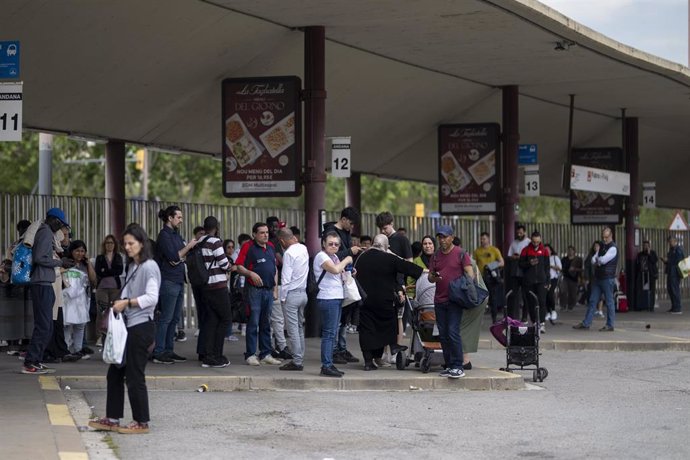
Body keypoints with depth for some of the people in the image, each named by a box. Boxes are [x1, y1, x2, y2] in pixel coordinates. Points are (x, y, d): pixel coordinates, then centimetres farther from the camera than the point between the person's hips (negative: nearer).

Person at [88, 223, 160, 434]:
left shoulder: (149, 267, -11)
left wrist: (127, 303, -18)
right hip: (127, 325, 9)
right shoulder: (131, 266, 16)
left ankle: (141, 422, 6)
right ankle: (112, 419, 18)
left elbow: (152, 297, -18)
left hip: (141, 326, -9)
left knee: (134, 376, -4)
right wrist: (120, 304, 7)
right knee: (115, 372, 11)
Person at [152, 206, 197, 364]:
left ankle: (169, 350, 16)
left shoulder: (176, 234, 16)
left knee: (174, 318, 10)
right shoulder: (164, 235, -10)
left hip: (178, 281, 9)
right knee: (166, 318, -8)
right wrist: (188, 247, -10)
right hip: (169, 281, -9)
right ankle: (158, 353, -6)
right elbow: (173, 257, -17)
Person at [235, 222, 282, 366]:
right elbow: (239, 267, -7)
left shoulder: (270, 247, 14)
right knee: (253, 323, -5)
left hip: (269, 290, 6)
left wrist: (275, 288, 15)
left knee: (266, 323, 10)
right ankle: (250, 355, -2)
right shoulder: (248, 247, -4)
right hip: (255, 289, -6)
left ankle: (266, 354, 14)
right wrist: (251, 274, -23)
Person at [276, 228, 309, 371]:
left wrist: (283, 297, -9)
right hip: (303, 293, 8)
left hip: (291, 294, -8)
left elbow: (286, 277, -16)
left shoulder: (288, 253, -16)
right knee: (300, 328, 14)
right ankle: (300, 358, 16)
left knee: (293, 329, -5)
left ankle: (297, 362, -6)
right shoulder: (304, 248, 6)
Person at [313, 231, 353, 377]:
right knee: (329, 333, -10)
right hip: (328, 299, -10)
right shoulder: (321, 256, -10)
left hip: (337, 299, 10)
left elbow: (341, 275, 25)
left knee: (333, 333, 12)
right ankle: (326, 366, -10)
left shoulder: (334, 257, 18)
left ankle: (329, 364, 17)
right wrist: (346, 261, -10)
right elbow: (335, 270, -25)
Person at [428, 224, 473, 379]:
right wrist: (434, 277, -9)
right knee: (443, 335, 6)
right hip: (439, 300, 6)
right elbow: (430, 276, 15)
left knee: (453, 332, -13)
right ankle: (449, 365, 13)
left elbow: (470, 272, -7)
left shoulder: (460, 254, -2)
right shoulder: (436, 256, 14)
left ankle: (458, 367, -12)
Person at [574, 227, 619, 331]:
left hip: (608, 279, -8)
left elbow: (603, 260, -20)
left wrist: (597, 259, 1)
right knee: (592, 300, 8)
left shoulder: (613, 248, -11)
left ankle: (610, 325, 5)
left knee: (609, 302, -1)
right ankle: (586, 323, 10)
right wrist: (598, 262, -9)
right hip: (598, 278, 8)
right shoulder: (602, 246, 15)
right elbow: (593, 260, 12)